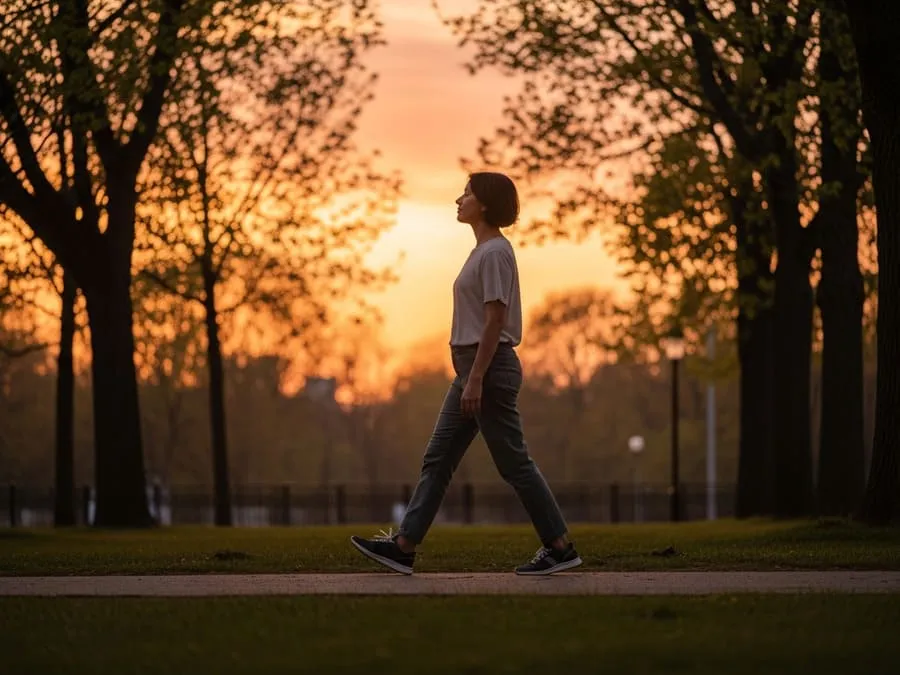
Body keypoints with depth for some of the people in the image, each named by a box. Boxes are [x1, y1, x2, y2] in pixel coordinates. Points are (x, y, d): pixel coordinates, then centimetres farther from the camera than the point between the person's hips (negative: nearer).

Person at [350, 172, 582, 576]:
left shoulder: (494, 253, -14)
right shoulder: (484, 251, 16)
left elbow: (495, 320, -20)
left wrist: (476, 379, -22)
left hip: (489, 367, -10)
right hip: (474, 367, 10)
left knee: (513, 463, -5)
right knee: (437, 459, 7)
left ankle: (560, 547, 2)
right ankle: (403, 546, 6)